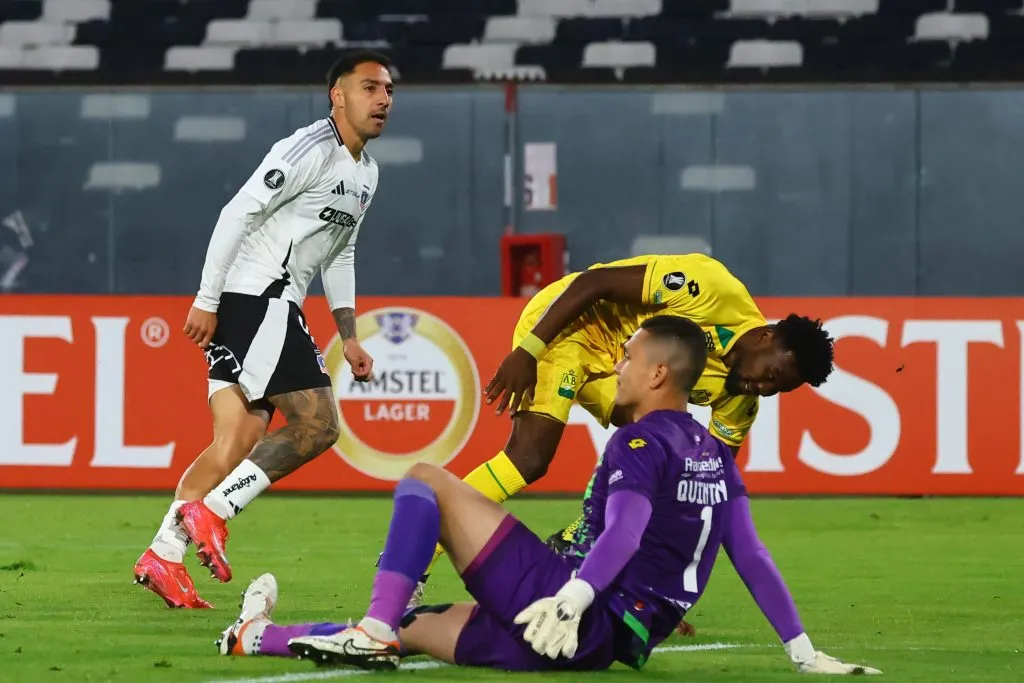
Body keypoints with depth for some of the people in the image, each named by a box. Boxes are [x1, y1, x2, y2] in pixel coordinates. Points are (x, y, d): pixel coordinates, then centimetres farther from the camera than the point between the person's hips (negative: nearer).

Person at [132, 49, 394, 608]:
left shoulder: (366, 173, 19)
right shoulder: (311, 150, -12)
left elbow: (340, 255, 30)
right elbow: (237, 214, -15)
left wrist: (348, 336, 24)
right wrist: (206, 302, -17)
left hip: (276, 309, 9)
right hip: (255, 296, -9)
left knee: (237, 443, 1)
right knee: (317, 426, -15)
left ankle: (163, 556, 0)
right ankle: (210, 510, -12)